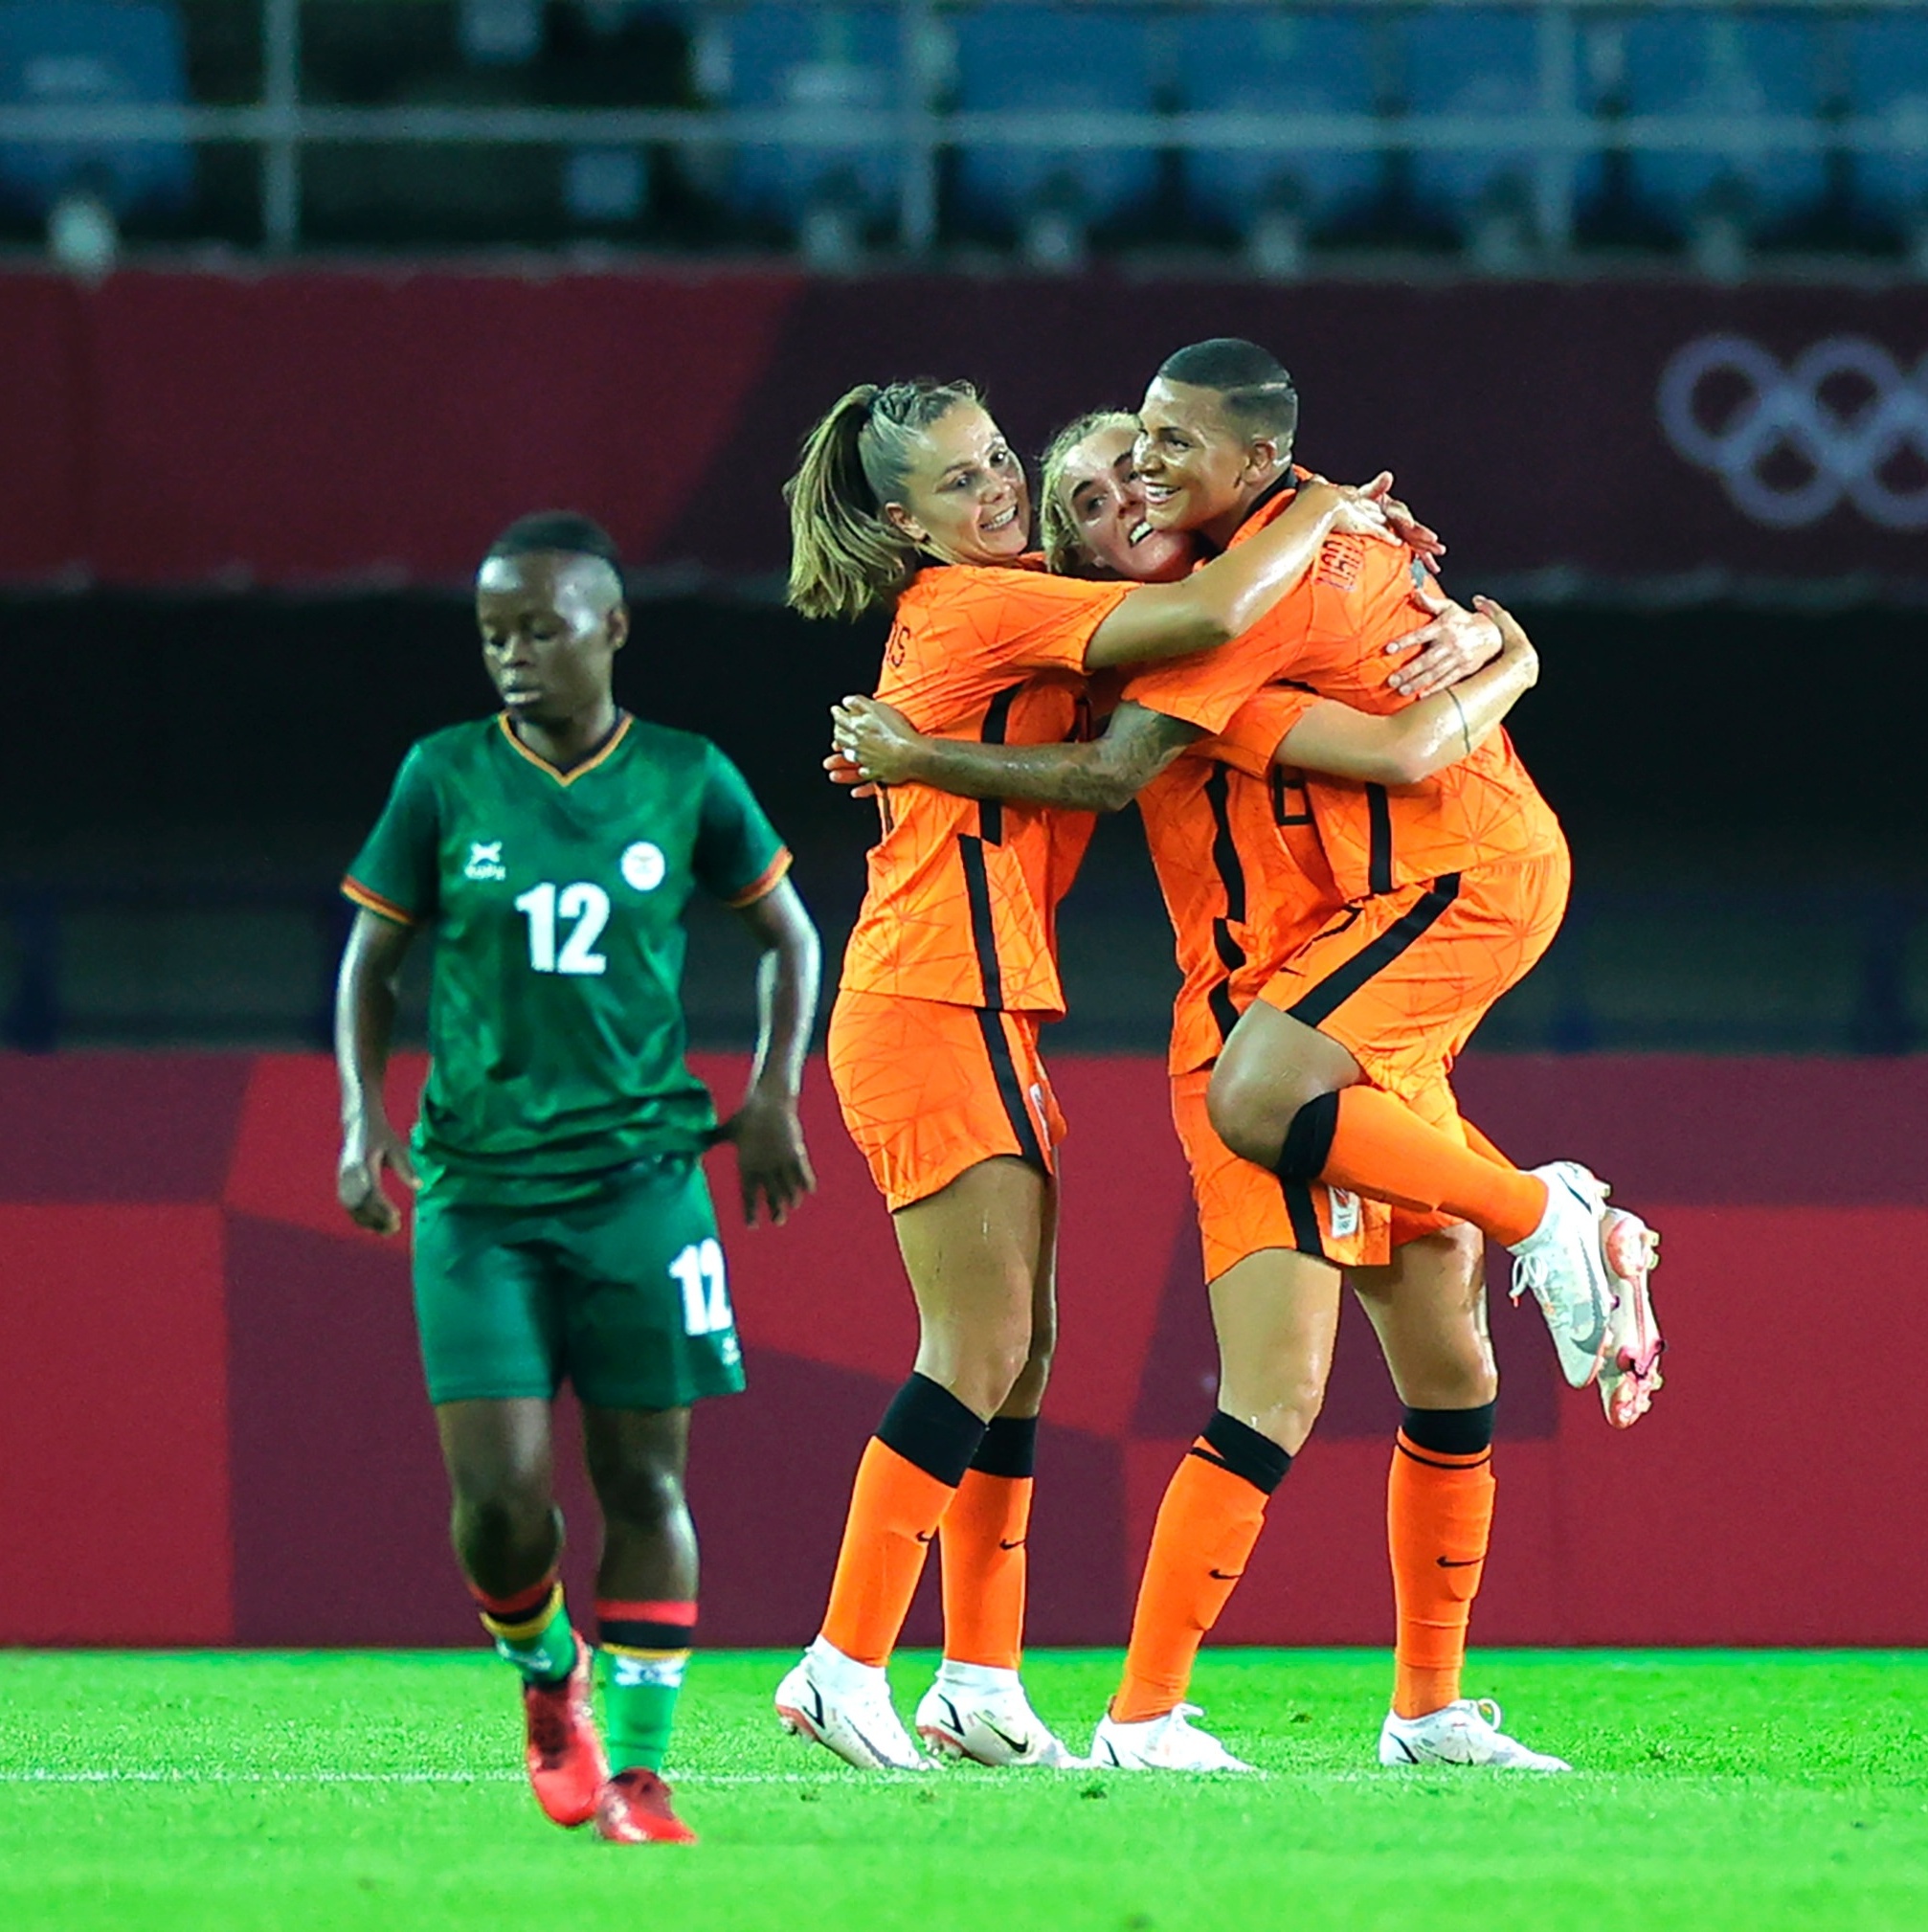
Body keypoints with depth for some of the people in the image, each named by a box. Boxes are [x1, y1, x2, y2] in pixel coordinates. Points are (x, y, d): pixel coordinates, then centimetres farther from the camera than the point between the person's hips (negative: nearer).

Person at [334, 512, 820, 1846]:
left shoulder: (686, 782, 2)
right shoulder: (446, 779, 2)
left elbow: (789, 936, 16)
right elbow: (372, 960, 11)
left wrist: (774, 1097, 7)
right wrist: (364, 1117, -1)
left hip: (639, 1179, 0)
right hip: (476, 1189, 0)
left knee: (643, 1477, -1)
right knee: (500, 1488, -10)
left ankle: (638, 1771, 6)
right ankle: (547, 1681, 20)